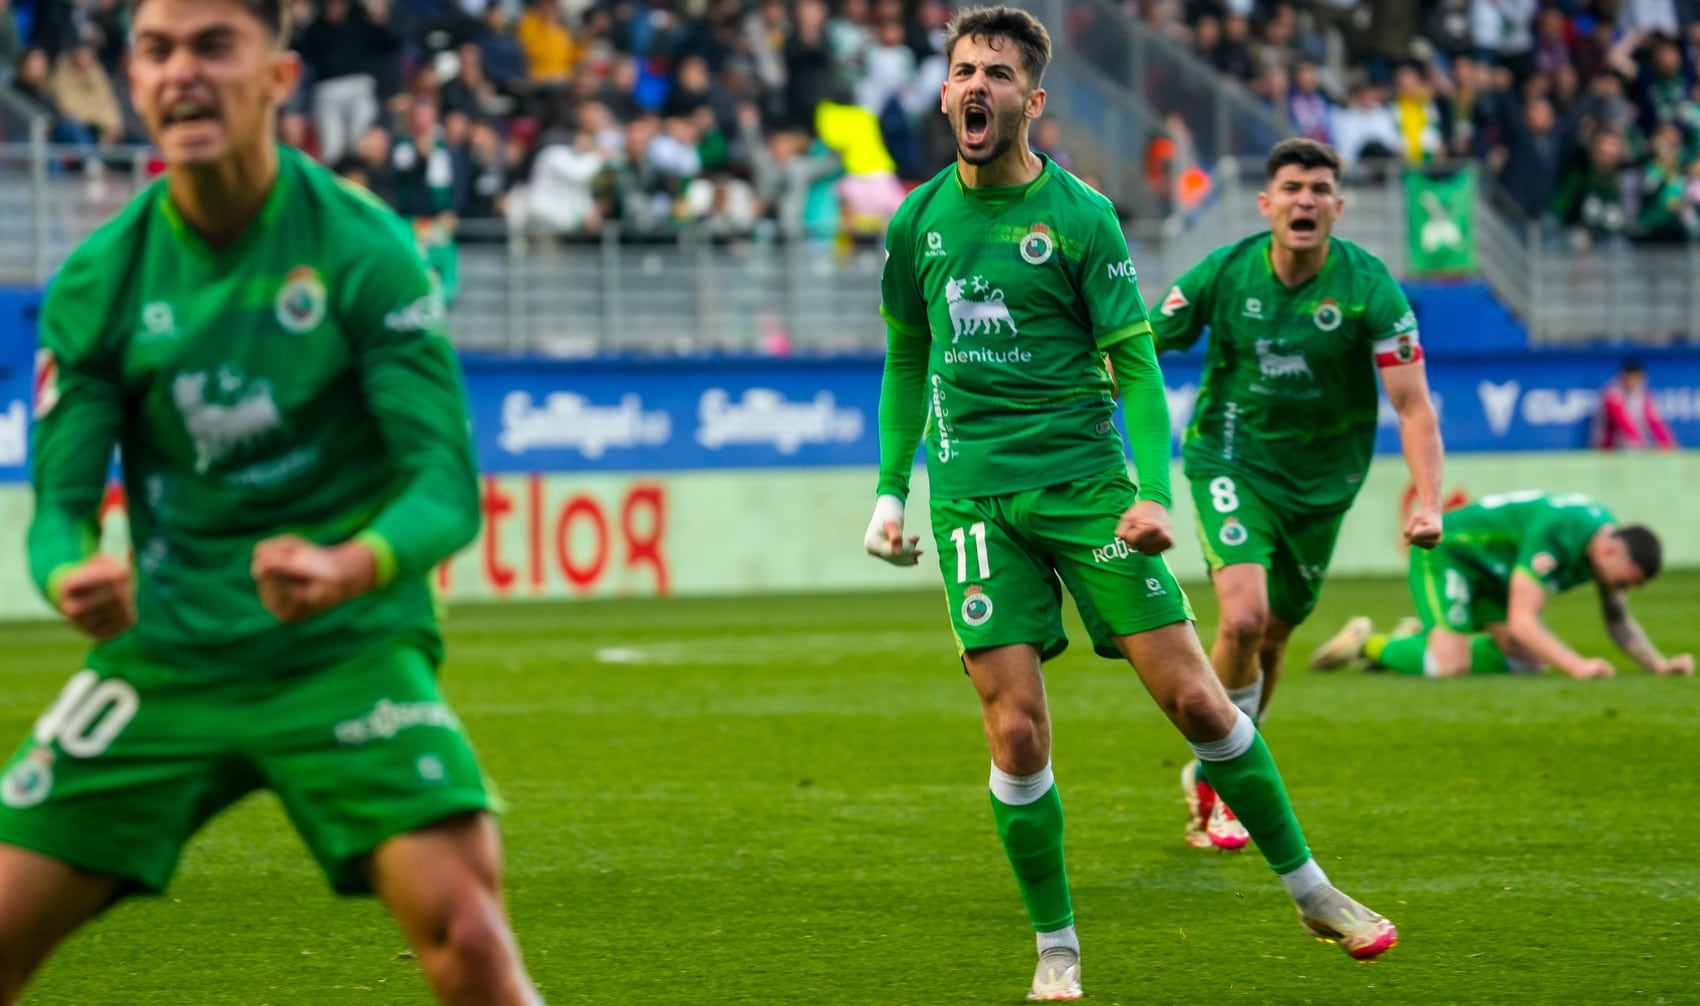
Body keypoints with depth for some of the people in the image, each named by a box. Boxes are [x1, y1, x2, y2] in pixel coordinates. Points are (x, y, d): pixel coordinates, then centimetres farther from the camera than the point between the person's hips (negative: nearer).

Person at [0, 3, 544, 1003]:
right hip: (164, 656, 3)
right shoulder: (97, 279, 0)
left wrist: (351, 567, -35)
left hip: (347, 651, -3)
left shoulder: (361, 247, -10)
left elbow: (447, 480, -13)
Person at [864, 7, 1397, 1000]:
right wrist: (891, 489, 14)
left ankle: (1310, 889, 12)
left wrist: (1155, 492, -13)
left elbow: (1135, 361, -2)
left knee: (1194, 696, -4)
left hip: (1086, 480, -2)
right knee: (1017, 732, -7)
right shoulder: (917, 221, 7)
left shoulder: (1081, 215, -3)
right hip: (976, 496, 2)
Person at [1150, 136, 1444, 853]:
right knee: (1242, 618, -22)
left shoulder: (1369, 288, -16)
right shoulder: (1224, 273, -14)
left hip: (1321, 477, 2)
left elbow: (1412, 403, -19)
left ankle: (1215, 774, 37)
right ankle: (1221, 780, -2)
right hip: (1232, 461, -2)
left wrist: (1428, 500, -31)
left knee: (1272, 638, 14)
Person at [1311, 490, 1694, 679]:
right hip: (1444, 553, -9)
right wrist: (1577, 665, -45)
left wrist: (1658, 663, -9)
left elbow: (1619, 622, 6)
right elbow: (1522, 622, -38)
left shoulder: (1613, 544, -8)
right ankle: (1367, 645, 0)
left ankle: (1421, 639, 14)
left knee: (1531, 661, 0)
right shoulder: (1553, 536, -36)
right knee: (1450, 664, -26)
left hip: (1490, 570, 9)